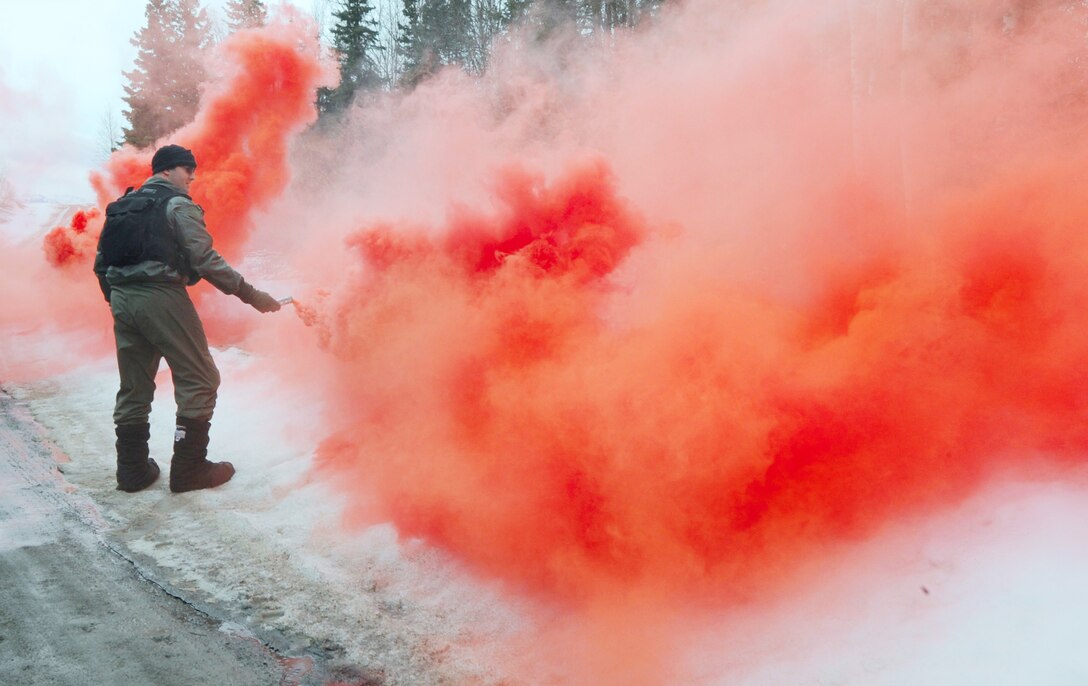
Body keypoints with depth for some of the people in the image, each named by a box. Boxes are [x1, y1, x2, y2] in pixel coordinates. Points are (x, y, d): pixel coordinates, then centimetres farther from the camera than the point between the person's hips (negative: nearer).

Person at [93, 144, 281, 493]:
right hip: (161, 297, -8)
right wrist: (250, 294, -11)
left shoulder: (122, 206, 18)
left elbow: (101, 264, 17)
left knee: (134, 388, 14)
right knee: (199, 381, 0)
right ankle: (189, 468, -1)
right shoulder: (178, 205, -4)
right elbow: (206, 260, -14)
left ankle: (133, 471, 18)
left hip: (123, 299, 8)